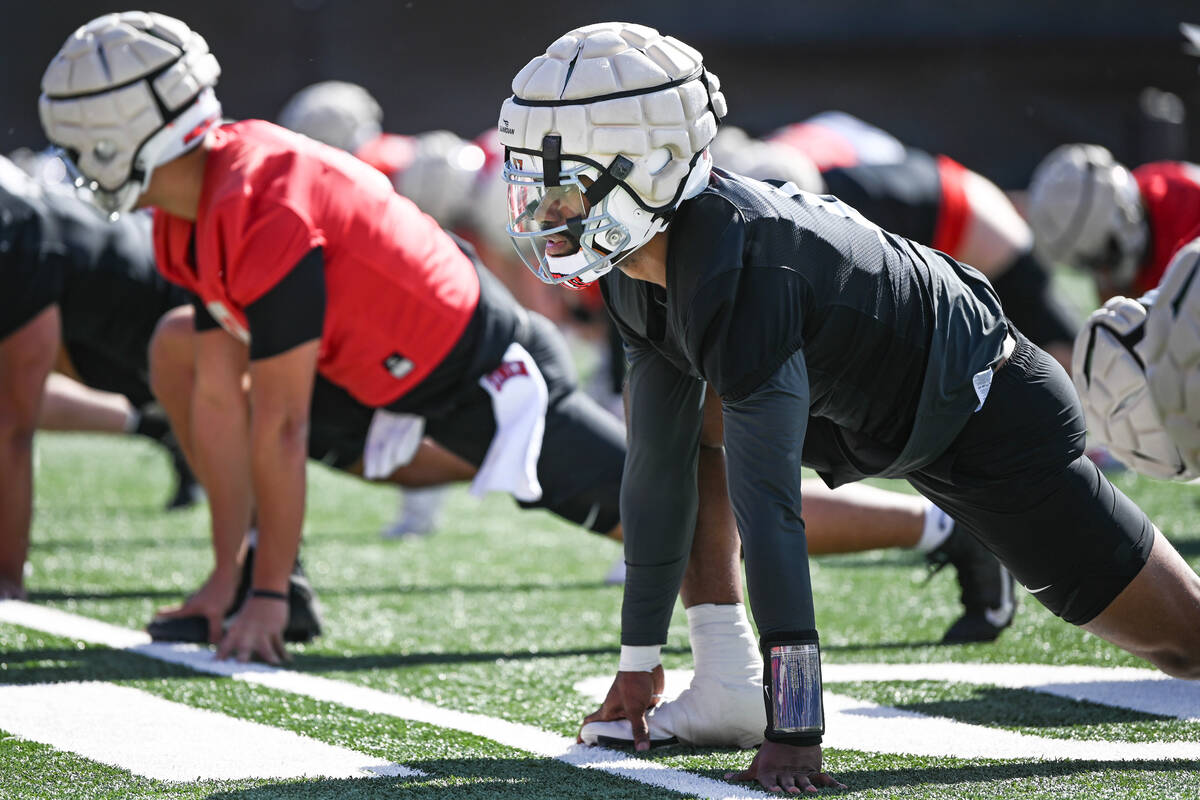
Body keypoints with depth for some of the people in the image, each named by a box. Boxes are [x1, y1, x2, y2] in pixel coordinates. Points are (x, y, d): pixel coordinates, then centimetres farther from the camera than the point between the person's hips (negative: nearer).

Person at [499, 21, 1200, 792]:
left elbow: (768, 511, -41)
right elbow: (658, 471, -5)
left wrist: (793, 734, -42)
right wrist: (639, 663, -2)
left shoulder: (739, 270, -39)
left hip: (989, 422, -8)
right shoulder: (638, 273, -12)